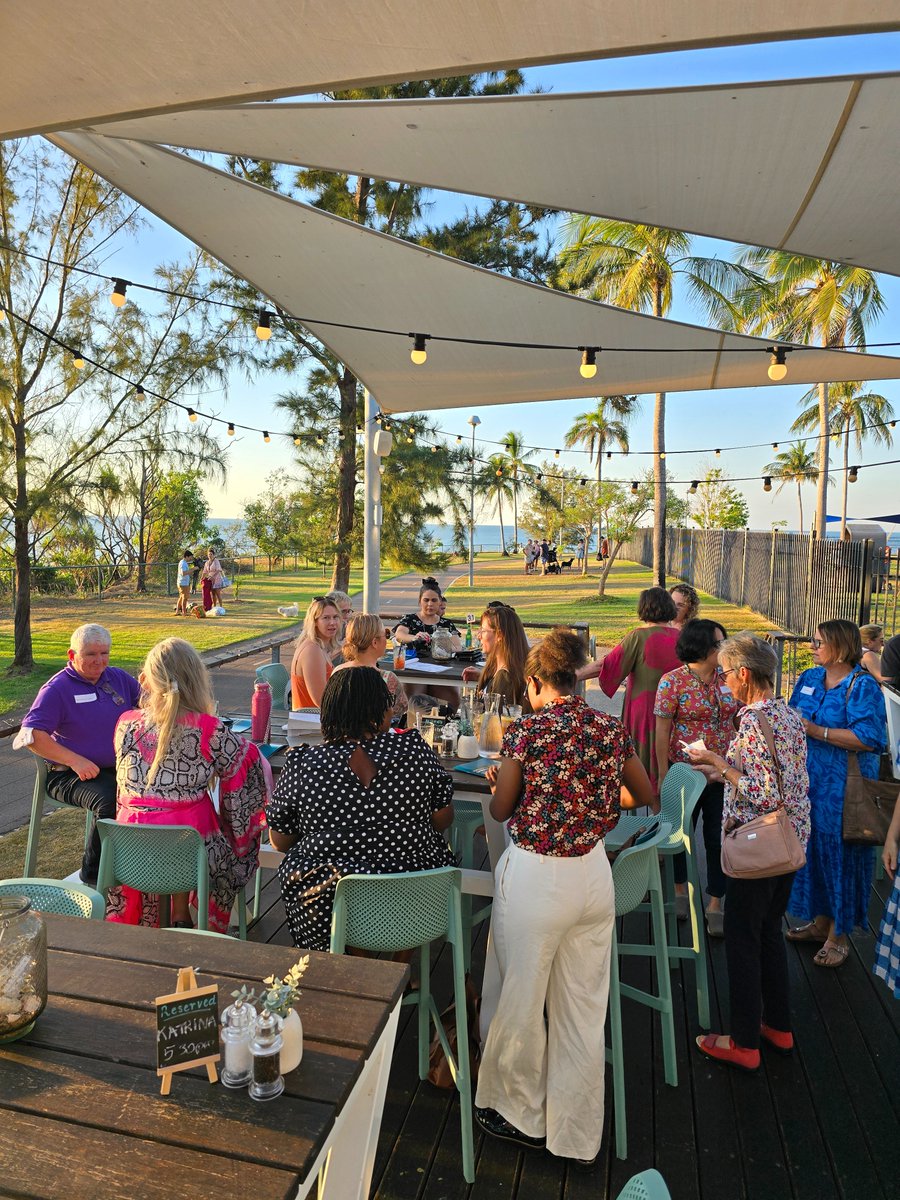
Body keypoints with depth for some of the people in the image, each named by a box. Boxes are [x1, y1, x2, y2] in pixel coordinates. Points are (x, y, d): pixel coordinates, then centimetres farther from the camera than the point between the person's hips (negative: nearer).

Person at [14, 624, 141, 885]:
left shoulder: (118, 677, 13)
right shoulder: (57, 688, -3)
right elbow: (30, 735, -12)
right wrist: (76, 761, -18)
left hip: (119, 767, 5)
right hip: (71, 775, -5)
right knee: (110, 802, -35)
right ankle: (94, 876, -12)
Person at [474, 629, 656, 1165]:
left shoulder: (526, 731, -14)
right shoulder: (612, 728, -1)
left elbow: (501, 810, -3)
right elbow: (647, 796, 14)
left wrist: (497, 779, 17)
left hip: (534, 876, -4)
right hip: (594, 875, 5)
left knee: (522, 1002, 17)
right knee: (584, 1008, 18)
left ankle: (522, 1115, 38)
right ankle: (579, 1135, 34)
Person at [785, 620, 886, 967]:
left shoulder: (862, 687, -13)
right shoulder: (809, 678, 8)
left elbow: (870, 739, -22)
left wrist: (817, 731, -23)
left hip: (841, 789, -6)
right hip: (806, 782, 7)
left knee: (839, 853, 4)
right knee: (813, 849, 16)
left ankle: (838, 935, 20)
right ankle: (820, 921, 33)